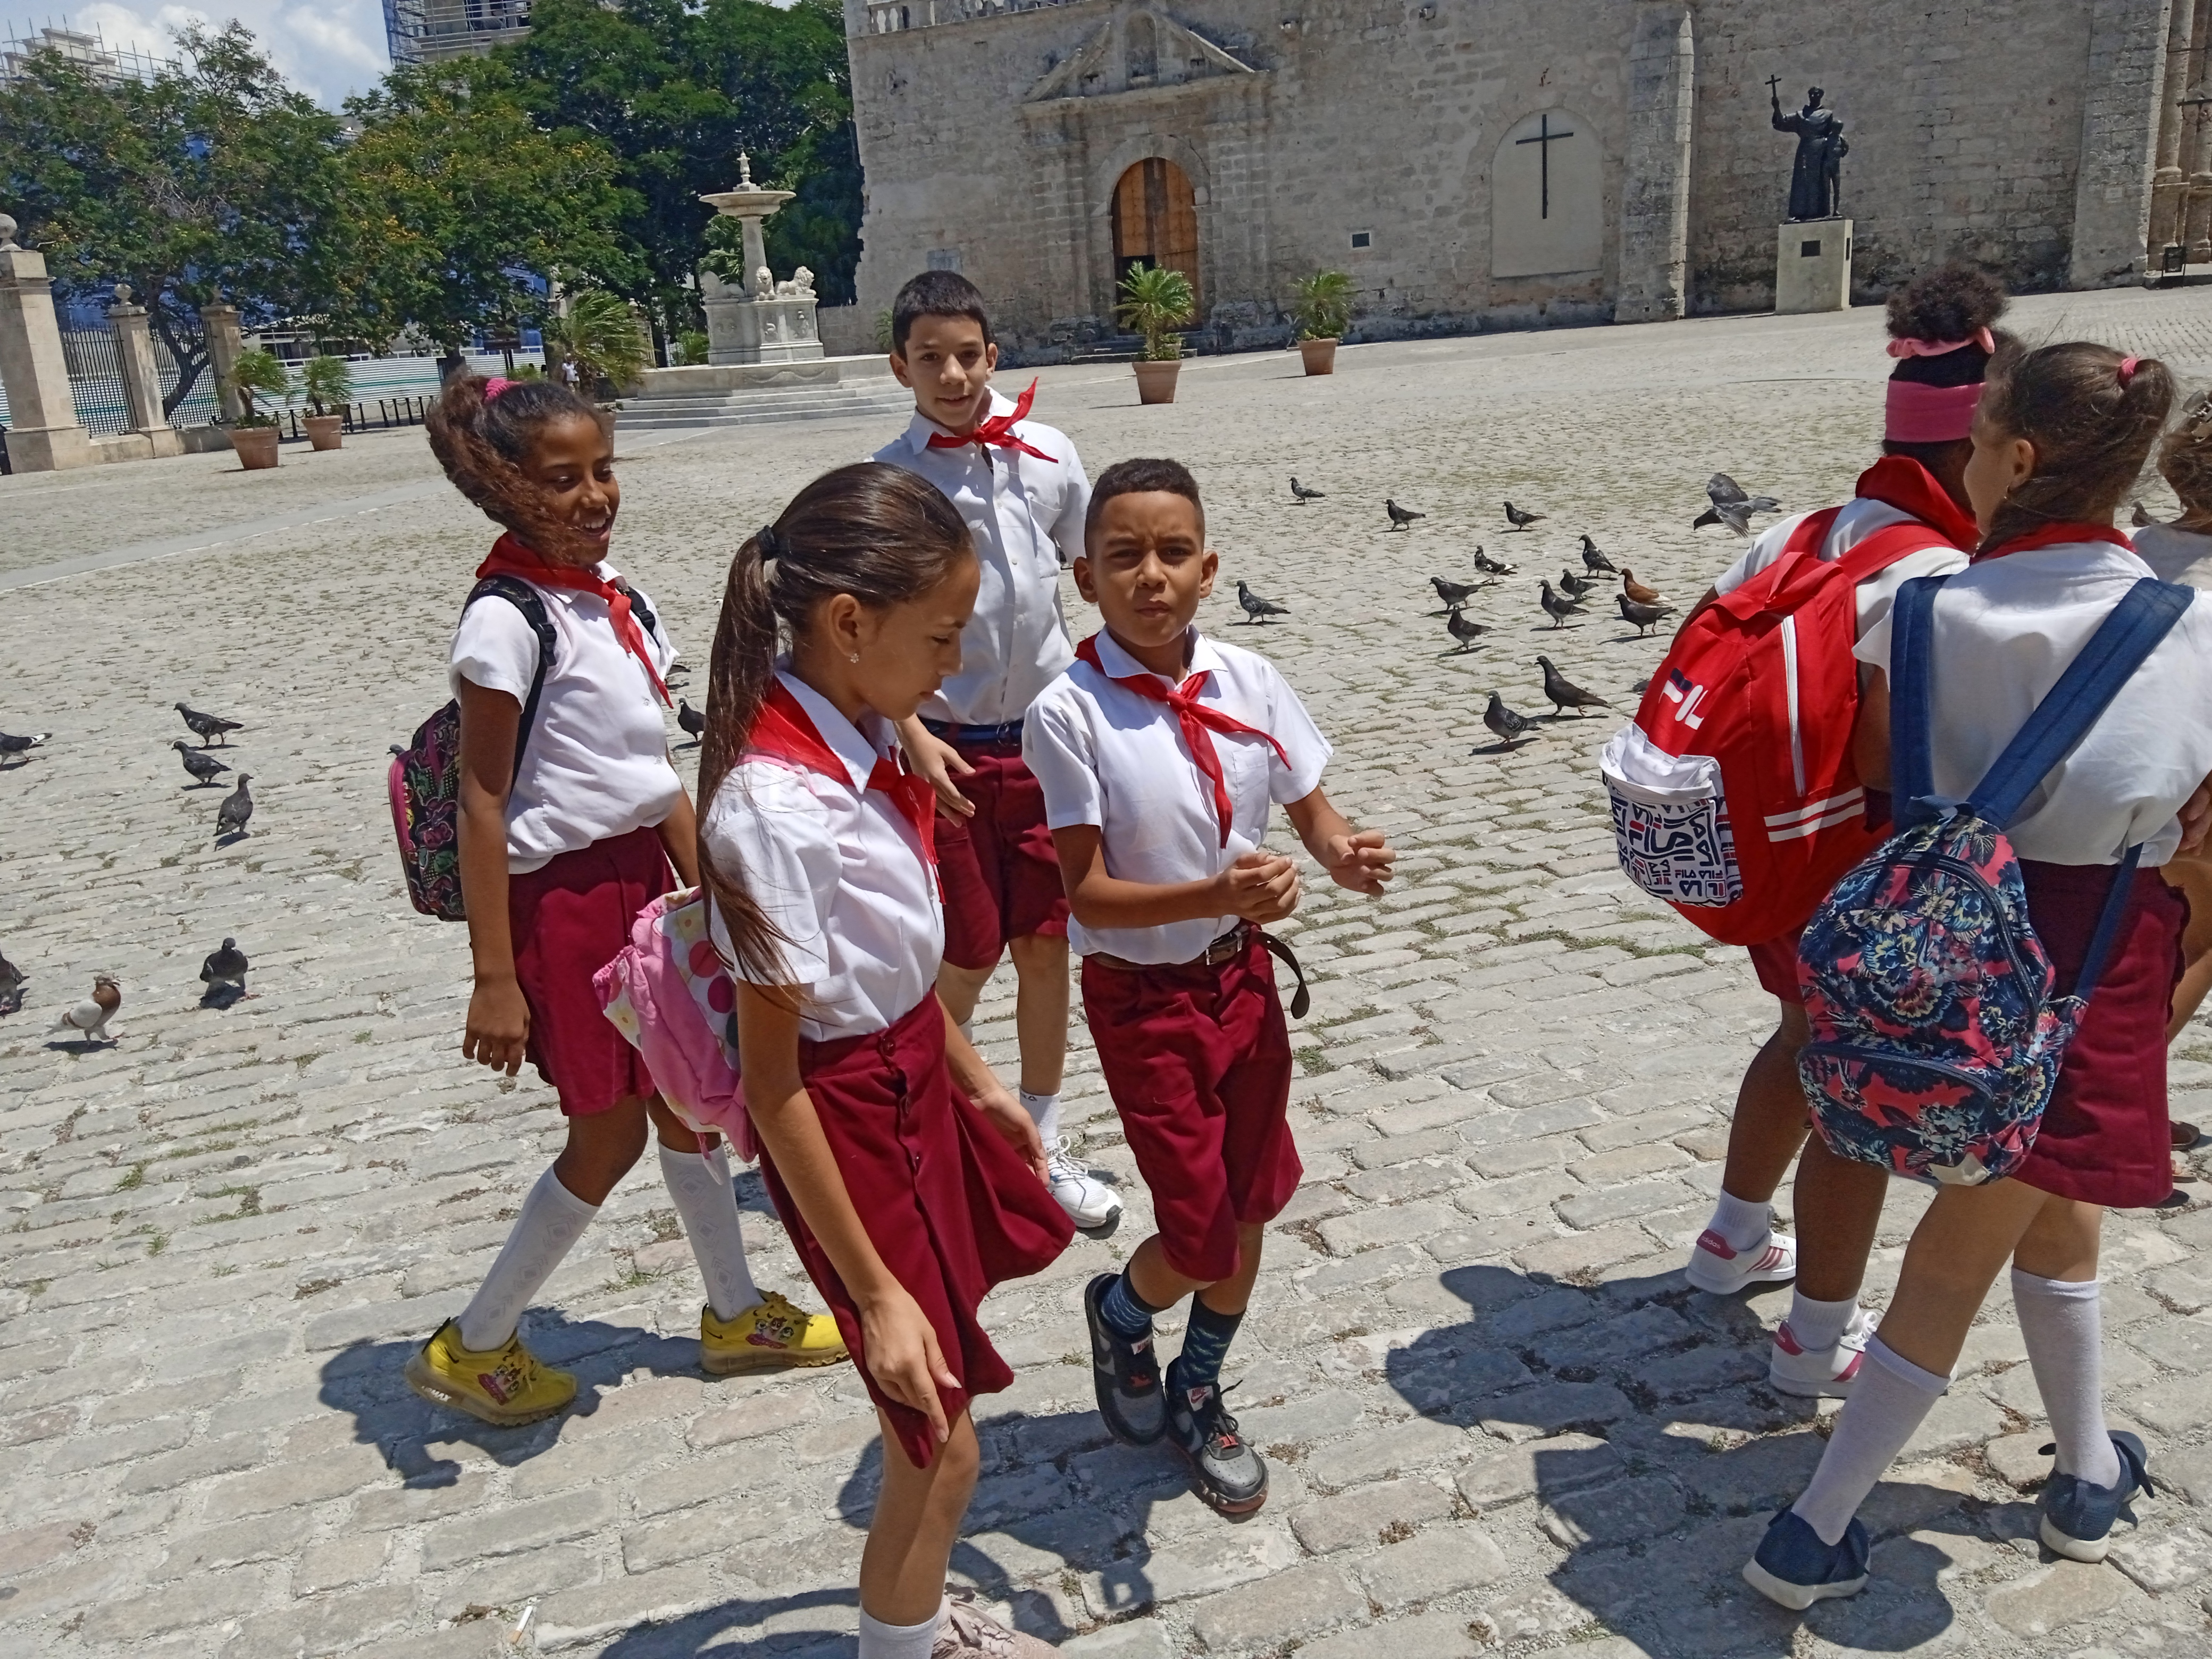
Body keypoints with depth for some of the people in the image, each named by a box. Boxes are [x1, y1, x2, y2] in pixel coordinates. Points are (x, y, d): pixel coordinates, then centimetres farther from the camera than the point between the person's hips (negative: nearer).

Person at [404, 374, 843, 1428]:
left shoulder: (619, 602, 7)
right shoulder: (507, 619, -17)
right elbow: (482, 803, -17)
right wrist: (494, 978, -17)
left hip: (641, 878, 8)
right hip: (561, 897, -8)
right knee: (608, 1136, 5)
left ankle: (736, 1315, 35)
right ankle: (472, 1346, 26)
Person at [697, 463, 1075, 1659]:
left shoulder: (863, 740, -3)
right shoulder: (775, 807, -29)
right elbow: (772, 1082, -23)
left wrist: (974, 1076, 19)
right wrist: (875, 1291, -18)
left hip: (918, 1076, 9)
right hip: (849, 1114, -9)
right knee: (940, 1443, 7)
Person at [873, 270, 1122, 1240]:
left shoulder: (1049, 455, 1)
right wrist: (912, 739, -16)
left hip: (1047, 733, 3)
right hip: (950, 746, -3)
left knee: (1046, 945, 11)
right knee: (965, 960, 5)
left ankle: (1041, 1138, 27)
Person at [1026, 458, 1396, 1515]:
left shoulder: (1247, 682, -6)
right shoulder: (1069, 712, -19)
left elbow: (1311, 808, 4)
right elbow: (1088, 894, -19)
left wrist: (1343, 855, -19)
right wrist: (1214, 895, -34)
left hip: (1245, 976, 5)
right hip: (1142, 997, -5)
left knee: (1251, 1208, 16)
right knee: (1203, 1239, -1)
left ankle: (1198, 1393, 42)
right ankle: (1121, 1310, 36)